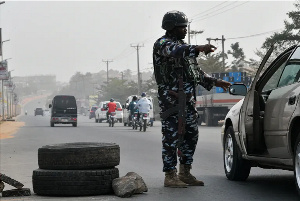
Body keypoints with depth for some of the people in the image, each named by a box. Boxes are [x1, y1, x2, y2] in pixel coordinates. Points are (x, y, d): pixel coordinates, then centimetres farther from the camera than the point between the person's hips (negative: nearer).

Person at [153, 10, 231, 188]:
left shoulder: (184, 47, 23)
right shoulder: (162, 44, -5)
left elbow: (197, 72, 29)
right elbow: (174, 51, -30)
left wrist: (215, 82, 22)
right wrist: (198, 49, -41)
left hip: (188, 99, 9)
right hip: (171, 99, -9)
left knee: (191, 135, 10)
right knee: (171, 137, -8)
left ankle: (185, 173, 18)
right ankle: (170, 176, -5)